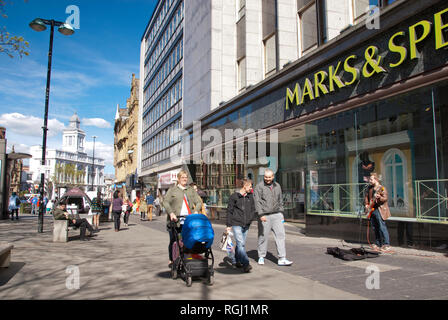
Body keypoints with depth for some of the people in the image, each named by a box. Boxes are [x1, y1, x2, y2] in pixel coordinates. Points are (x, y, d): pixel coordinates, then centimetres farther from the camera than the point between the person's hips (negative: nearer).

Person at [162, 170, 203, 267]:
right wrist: (171, 213, -15)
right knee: (173, 241, 4)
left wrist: (196, 211, -7)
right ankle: (172, 260, 18)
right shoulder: (172, 190, 9)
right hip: (175, 220, -2)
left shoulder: (191, 190, 18)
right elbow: (165, 202, 0)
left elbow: (199, 202, 12)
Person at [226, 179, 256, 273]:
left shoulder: (250, 196, 9)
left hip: (246, 225, 5)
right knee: (240, 244, -13)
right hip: (236, 224, -5)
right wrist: (229, 225, -3)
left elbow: (253, 209, 17)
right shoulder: (234, 196, -4)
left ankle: (235, 260, 28)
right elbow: (229, 211, -1)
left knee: (242, 244, 11)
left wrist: (250, 219, 1)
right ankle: (245, 264, -15)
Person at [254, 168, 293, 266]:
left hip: (277, 215, 4)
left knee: (280, 235, -5)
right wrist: (261, 214, -21)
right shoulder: (259, 187, -4)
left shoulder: (277, 186, 12)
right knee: (263, 236, 5)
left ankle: (282, 259, -3)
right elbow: (257, 202, -12)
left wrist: (281, 213, 15)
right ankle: (261, 257, 22)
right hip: (264, 216, -4)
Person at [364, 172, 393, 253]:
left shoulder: (382, 188, -9)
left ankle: (386, 245, -7)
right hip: (371, 210, 8)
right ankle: (378, 244, 20)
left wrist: (379, 197, -36)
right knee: (375, 228, 11)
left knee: (382, 227, -10)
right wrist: (366, 205, 8)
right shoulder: (369, 188, 14)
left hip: (380, 210, -7)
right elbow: (366, 197, 21)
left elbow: (385, 198, -17)